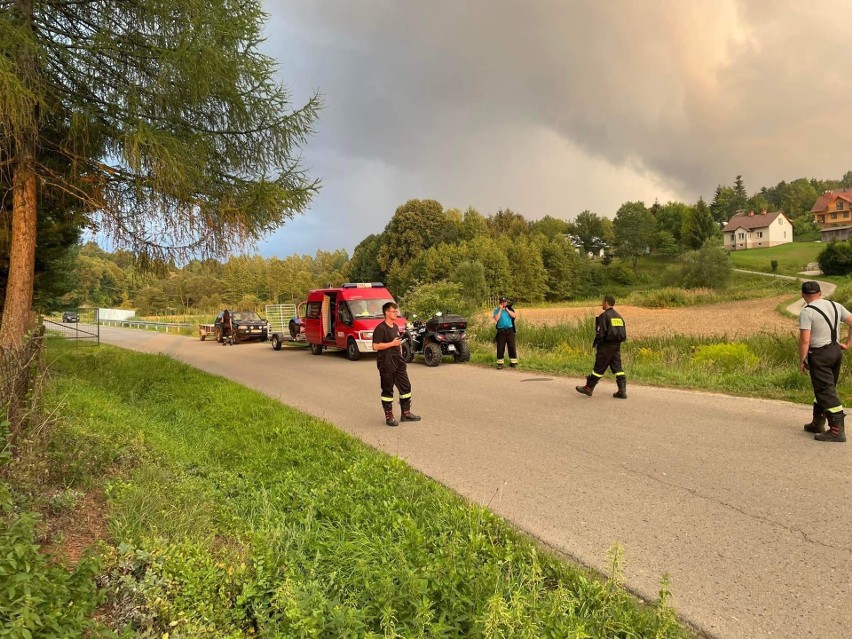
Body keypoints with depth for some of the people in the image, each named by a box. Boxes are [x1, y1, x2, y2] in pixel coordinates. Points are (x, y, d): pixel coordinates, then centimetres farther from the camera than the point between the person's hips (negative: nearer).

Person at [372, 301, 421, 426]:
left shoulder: (395, 327, 14)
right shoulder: (380, 328, -13)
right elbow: (375, 346, -21)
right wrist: (392, 343, -20)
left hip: (398, 362, 8)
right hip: (386, 363, -8)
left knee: (405, 387, 10)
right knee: (387, 390, 1)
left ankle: (406, 413, 20)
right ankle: (389, 416, 10)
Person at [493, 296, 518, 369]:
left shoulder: (510, 309, 9)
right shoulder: (496, 310, 3)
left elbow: (514, 316, -9)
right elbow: (496, 319, -12)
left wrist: (506, 309, -6)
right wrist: (500, 309, -9)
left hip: (510, 330, 1)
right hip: (501, 331, -1)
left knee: (512, 347, 2)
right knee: (500, 348, 0)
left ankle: (513, 362, 11)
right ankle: (500, 363, 7)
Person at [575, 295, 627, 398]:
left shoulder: (604, 316, -11)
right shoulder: (618, 316, 13)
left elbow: (601, 333, -16)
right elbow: (624, 334, 15)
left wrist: (595, 344, -5)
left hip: (606, 346, -7)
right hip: (616, 346, 7)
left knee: (599, 368, 1)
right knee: (617, 367, 7)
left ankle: (588, 388, 12)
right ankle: (622, 391, 3)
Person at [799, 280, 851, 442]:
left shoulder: (807, 312, -13)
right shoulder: (835, 306, 9)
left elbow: (805, 340, -17)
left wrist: (801, 360, -8)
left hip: (819, 354, -8)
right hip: (836, 351, 8)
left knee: (826, 391, -6)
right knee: (824, 388, 18)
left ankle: (837, 430, -8)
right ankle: (817, 423, 28)